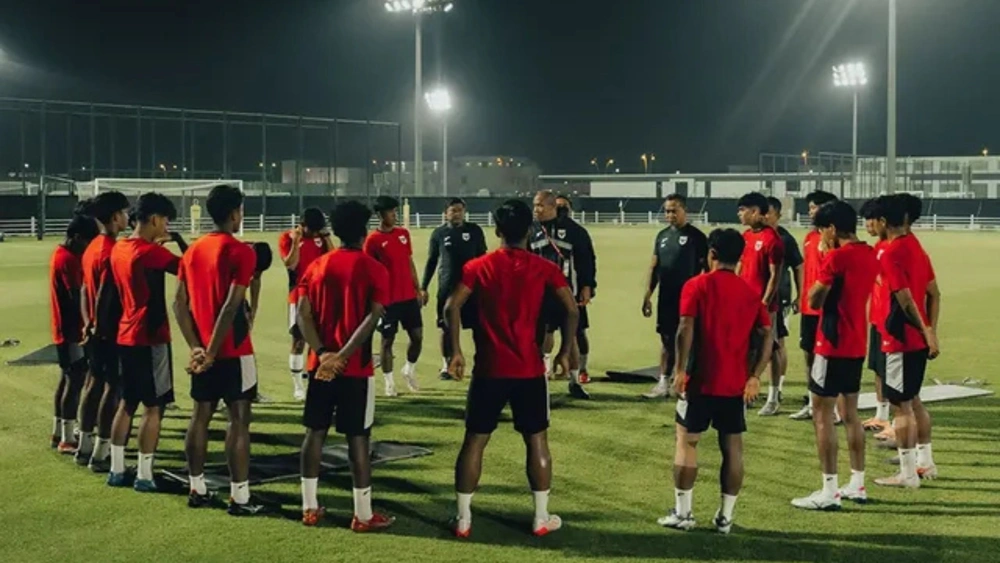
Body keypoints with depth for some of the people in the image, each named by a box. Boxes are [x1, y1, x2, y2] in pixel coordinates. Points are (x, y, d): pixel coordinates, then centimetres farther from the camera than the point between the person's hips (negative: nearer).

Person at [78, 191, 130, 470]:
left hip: (97, 329, 10)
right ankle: (100, 455, -2)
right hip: (112, 330, -10)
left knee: (95, 383, 15)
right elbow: (104, 295, -22)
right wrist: (100, 327, -14)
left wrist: (89, 323, 14)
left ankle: (84, 447, 23)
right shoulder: (113, 251, -19)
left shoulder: (92, 247, 11)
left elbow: (86, 289, 13)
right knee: (113, 388, -4)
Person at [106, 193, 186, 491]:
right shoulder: (149, 252, -17)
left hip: (126, 336, 8)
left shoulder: (119, 249, 8)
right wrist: (179, 241, -3)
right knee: (153, 407, -2)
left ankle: (117, 470, 17)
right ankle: (144, 475, 0)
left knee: (127, 403, 14)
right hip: (150, 337, -8)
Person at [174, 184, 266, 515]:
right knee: (239, 419, -2)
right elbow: (231, 307, -20)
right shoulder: (241, 252, -13)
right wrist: (213, 351, -16)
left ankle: (197, 490, 20)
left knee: (200, 416, 13)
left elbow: (179, 303, 4)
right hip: (232, 351, -7)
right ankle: (239, 497, -1)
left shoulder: (193, 251, 8)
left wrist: (196, 347, -1)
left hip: (202, 350, 7)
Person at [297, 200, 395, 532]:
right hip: (355, 367, -4)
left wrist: (323, 352, -12)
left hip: (321, 364, 4)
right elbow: (372, 317, -18)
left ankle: (310, 507, 17)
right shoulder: (374, 269, -7)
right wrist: (343, 355, -20)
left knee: (315, 432, 12)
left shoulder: (317, 266, 6)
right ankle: (363, 515, 5)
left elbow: (303, 312, -5)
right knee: (358, 438, 0)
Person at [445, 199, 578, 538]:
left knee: (474, 441, 8)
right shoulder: (543, 268, 0)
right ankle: (541, 517, 15)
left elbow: (452, 307, -9)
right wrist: (565, 352, 3)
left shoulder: (478, 267, 1)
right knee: (537, 441, 11)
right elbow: (572, 309, -6)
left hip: (489, 370, 0)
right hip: (530, 370, 0)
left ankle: (463, 518, 10)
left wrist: (456, 352, -2)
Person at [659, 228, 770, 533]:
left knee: (687, 441, 7)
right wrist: (755, 376, 4)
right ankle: (725, 517, 11)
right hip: (737, 384, 4)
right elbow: (766, 336, 3)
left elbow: (686, 329, -16)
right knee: (733, 447, 8)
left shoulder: (697, 286, -6)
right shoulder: (751, 292, 7)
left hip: (701, 380, -4)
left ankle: (682, 513, 8)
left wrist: (680, 370, -11)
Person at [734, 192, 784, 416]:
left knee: (770, 350, 2)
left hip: (763, 305, -8)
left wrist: (764, 303, -18)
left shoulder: (772, 238, -14)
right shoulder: (746, 236, 11)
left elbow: (775, 276, -16)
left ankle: (773, 399, 10)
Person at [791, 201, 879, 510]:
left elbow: (814, 300, -11)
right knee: (850, 413, 16)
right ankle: (857, 485, 21)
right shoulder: (869, 255, 9)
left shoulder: (837, 257, -17)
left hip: (833, 345, -9)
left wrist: (825, 256, -2)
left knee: (822, 414, -3)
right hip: (857, 345, 9)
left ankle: (830, 492, -3)